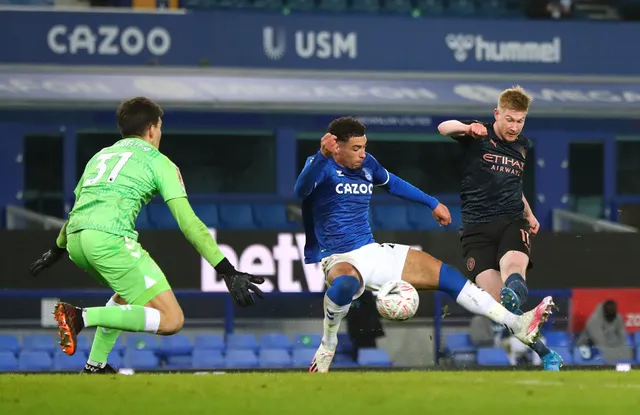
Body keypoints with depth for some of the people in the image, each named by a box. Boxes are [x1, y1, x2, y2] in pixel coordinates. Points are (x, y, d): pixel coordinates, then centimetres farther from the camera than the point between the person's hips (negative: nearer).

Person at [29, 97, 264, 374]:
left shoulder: (101, 156, 29)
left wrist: (56, 251, 59)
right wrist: (227, 271, -2)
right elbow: (188, 222, 1)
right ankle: (83, 317, -18)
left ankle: (95, 364, 26)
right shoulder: (160, 163, 11)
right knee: (171, 320, -7)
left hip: (75, 238, 8)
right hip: (109, 237, -8)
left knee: (129, 292, 35)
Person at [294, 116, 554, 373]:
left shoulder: (366, 164, 8)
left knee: (444, 275, -2)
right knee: (346, 283, -45)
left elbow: (393, 184, 30)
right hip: (338, 260, -7)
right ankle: (327, 345, -18)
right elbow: (301, 189, -37)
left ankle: (517, 324, 1)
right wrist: (322, 156, -55)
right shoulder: (322, 166, -14)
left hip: (372, 253, 7)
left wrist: (433, 204, 33)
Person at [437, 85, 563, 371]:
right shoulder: (479, 136, 1)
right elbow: (444, 128, -20)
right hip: (477, 227, -3)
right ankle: (544, 353, -4)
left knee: (513, 268, -33)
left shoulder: (523, 145, 17)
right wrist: (467, 128, -42)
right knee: (493, 296, -16)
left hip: (512, 221, 3)